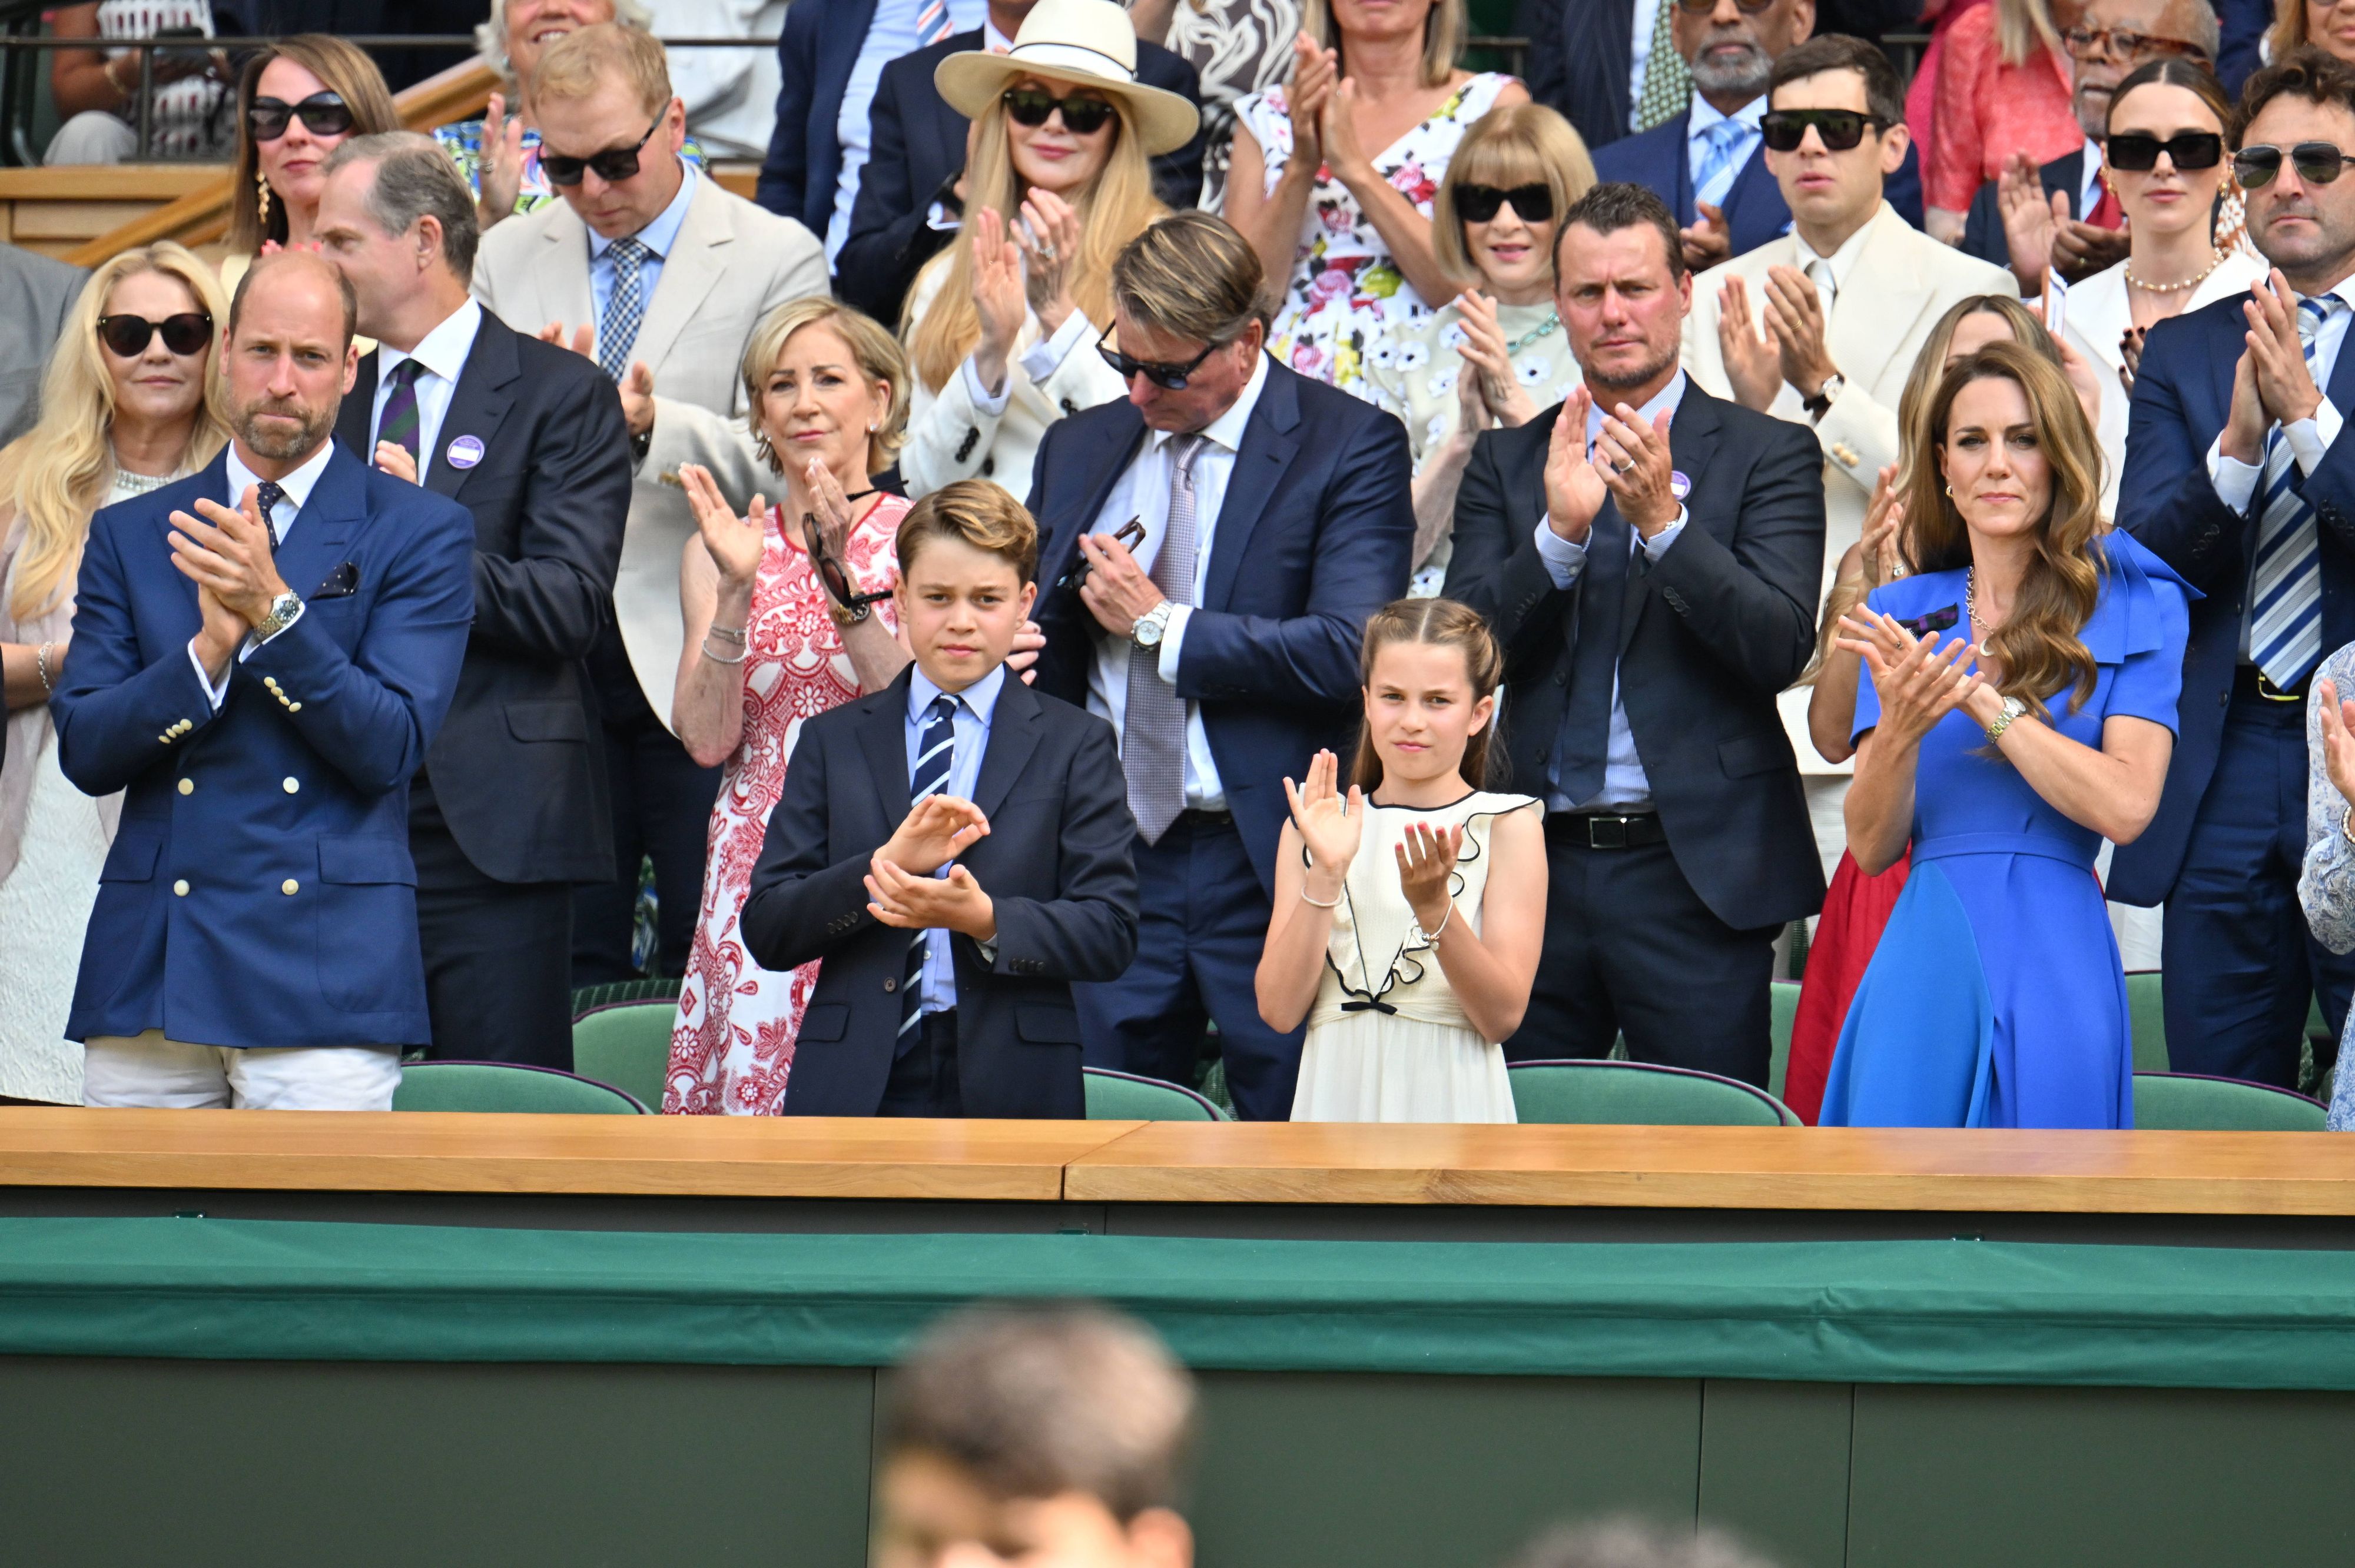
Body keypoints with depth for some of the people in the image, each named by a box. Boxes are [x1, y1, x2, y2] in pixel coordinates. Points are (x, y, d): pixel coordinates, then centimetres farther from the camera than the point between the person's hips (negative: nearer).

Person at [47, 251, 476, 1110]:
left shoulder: (421, 532, 5)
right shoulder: (130, 535, 14)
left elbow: (389, 746, -5)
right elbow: (84, 750, 5)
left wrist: (274, 611, -16)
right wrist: (210, 649, -11)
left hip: (322, 972, -3)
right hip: (146, 971, 3)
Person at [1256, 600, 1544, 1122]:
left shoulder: (1506, 826, 2)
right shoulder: (1312, 829, 10)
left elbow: (1503, 1015, -7)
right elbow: (1280, 1009, -1)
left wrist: (1433, 906, -19)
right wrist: (1325, 877, -11)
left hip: (1450, 1100, -2)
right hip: (1337, 1097, 2)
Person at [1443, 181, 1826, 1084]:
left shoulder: (1766, 454, 3)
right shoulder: (1505, 463, 12)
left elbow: (1781, 646, -9)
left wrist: (1663, 520, -21)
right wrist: (1560, 531, -15)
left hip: (1696, 875, -3)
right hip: (1538, 871, 3)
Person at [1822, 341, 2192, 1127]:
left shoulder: (2134, 605, 3)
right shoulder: (1904, 614, 12)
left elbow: (2127, 808, -9)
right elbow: (1871, 846, 6)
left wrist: (1979, 697, -13)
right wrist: (1901, 729, -14)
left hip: (2056, 960, -2)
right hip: (1924, 962, 2)